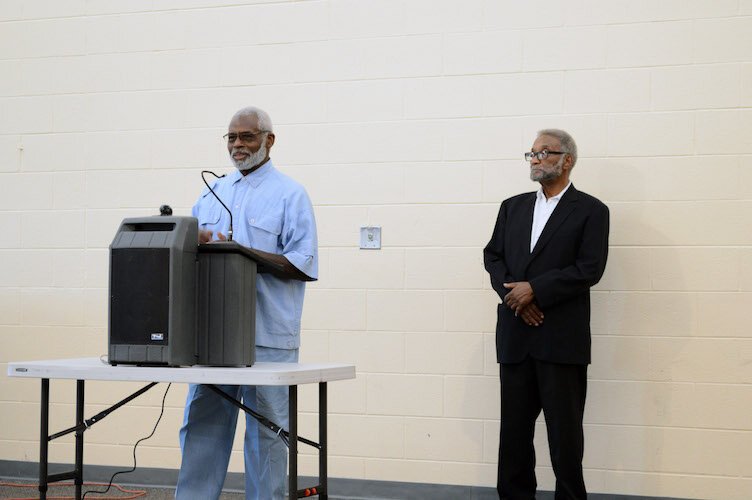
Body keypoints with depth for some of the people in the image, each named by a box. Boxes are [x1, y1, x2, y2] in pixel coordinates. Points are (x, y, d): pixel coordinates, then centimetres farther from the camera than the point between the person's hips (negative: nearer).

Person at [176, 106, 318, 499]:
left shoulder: (289, 194, 0)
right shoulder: (211, 194, 17)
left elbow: (303, 264, -8)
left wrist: (244, 253, -18)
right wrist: (195, 241, -4)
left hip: (268, 336, -5)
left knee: (265, 433, 2)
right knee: (201, 427, 6)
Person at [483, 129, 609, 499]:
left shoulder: (590, 211, 0)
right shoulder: (512, 207, 16)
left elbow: (589, 269, -10)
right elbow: (493, 256, 11)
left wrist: (534, 289, -14)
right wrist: (514, 294, -7)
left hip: (561, 338, -5)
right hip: (516, 334, 5)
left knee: (565, 427, -1)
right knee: (514, 426, 7)